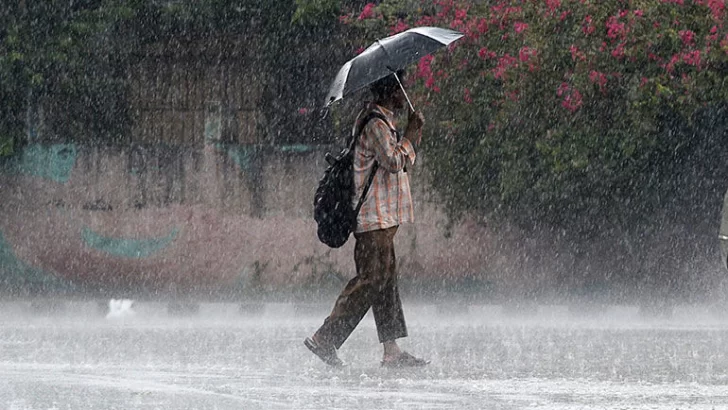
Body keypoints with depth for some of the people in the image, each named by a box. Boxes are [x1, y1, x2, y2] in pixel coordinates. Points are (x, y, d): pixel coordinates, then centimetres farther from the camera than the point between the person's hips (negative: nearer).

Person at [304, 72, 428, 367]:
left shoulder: (382, 121, 18)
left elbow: (402, 162, 27)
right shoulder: (376, 124, -15)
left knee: (386, 277, 9)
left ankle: (392, 352, 10)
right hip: (375, 217, -11)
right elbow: (394, 162, -21)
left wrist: (414, 134, 16)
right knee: (371, 279, -11)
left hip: (381, 217, 11)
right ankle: (325, 339, -11)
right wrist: (410, 135, -11)